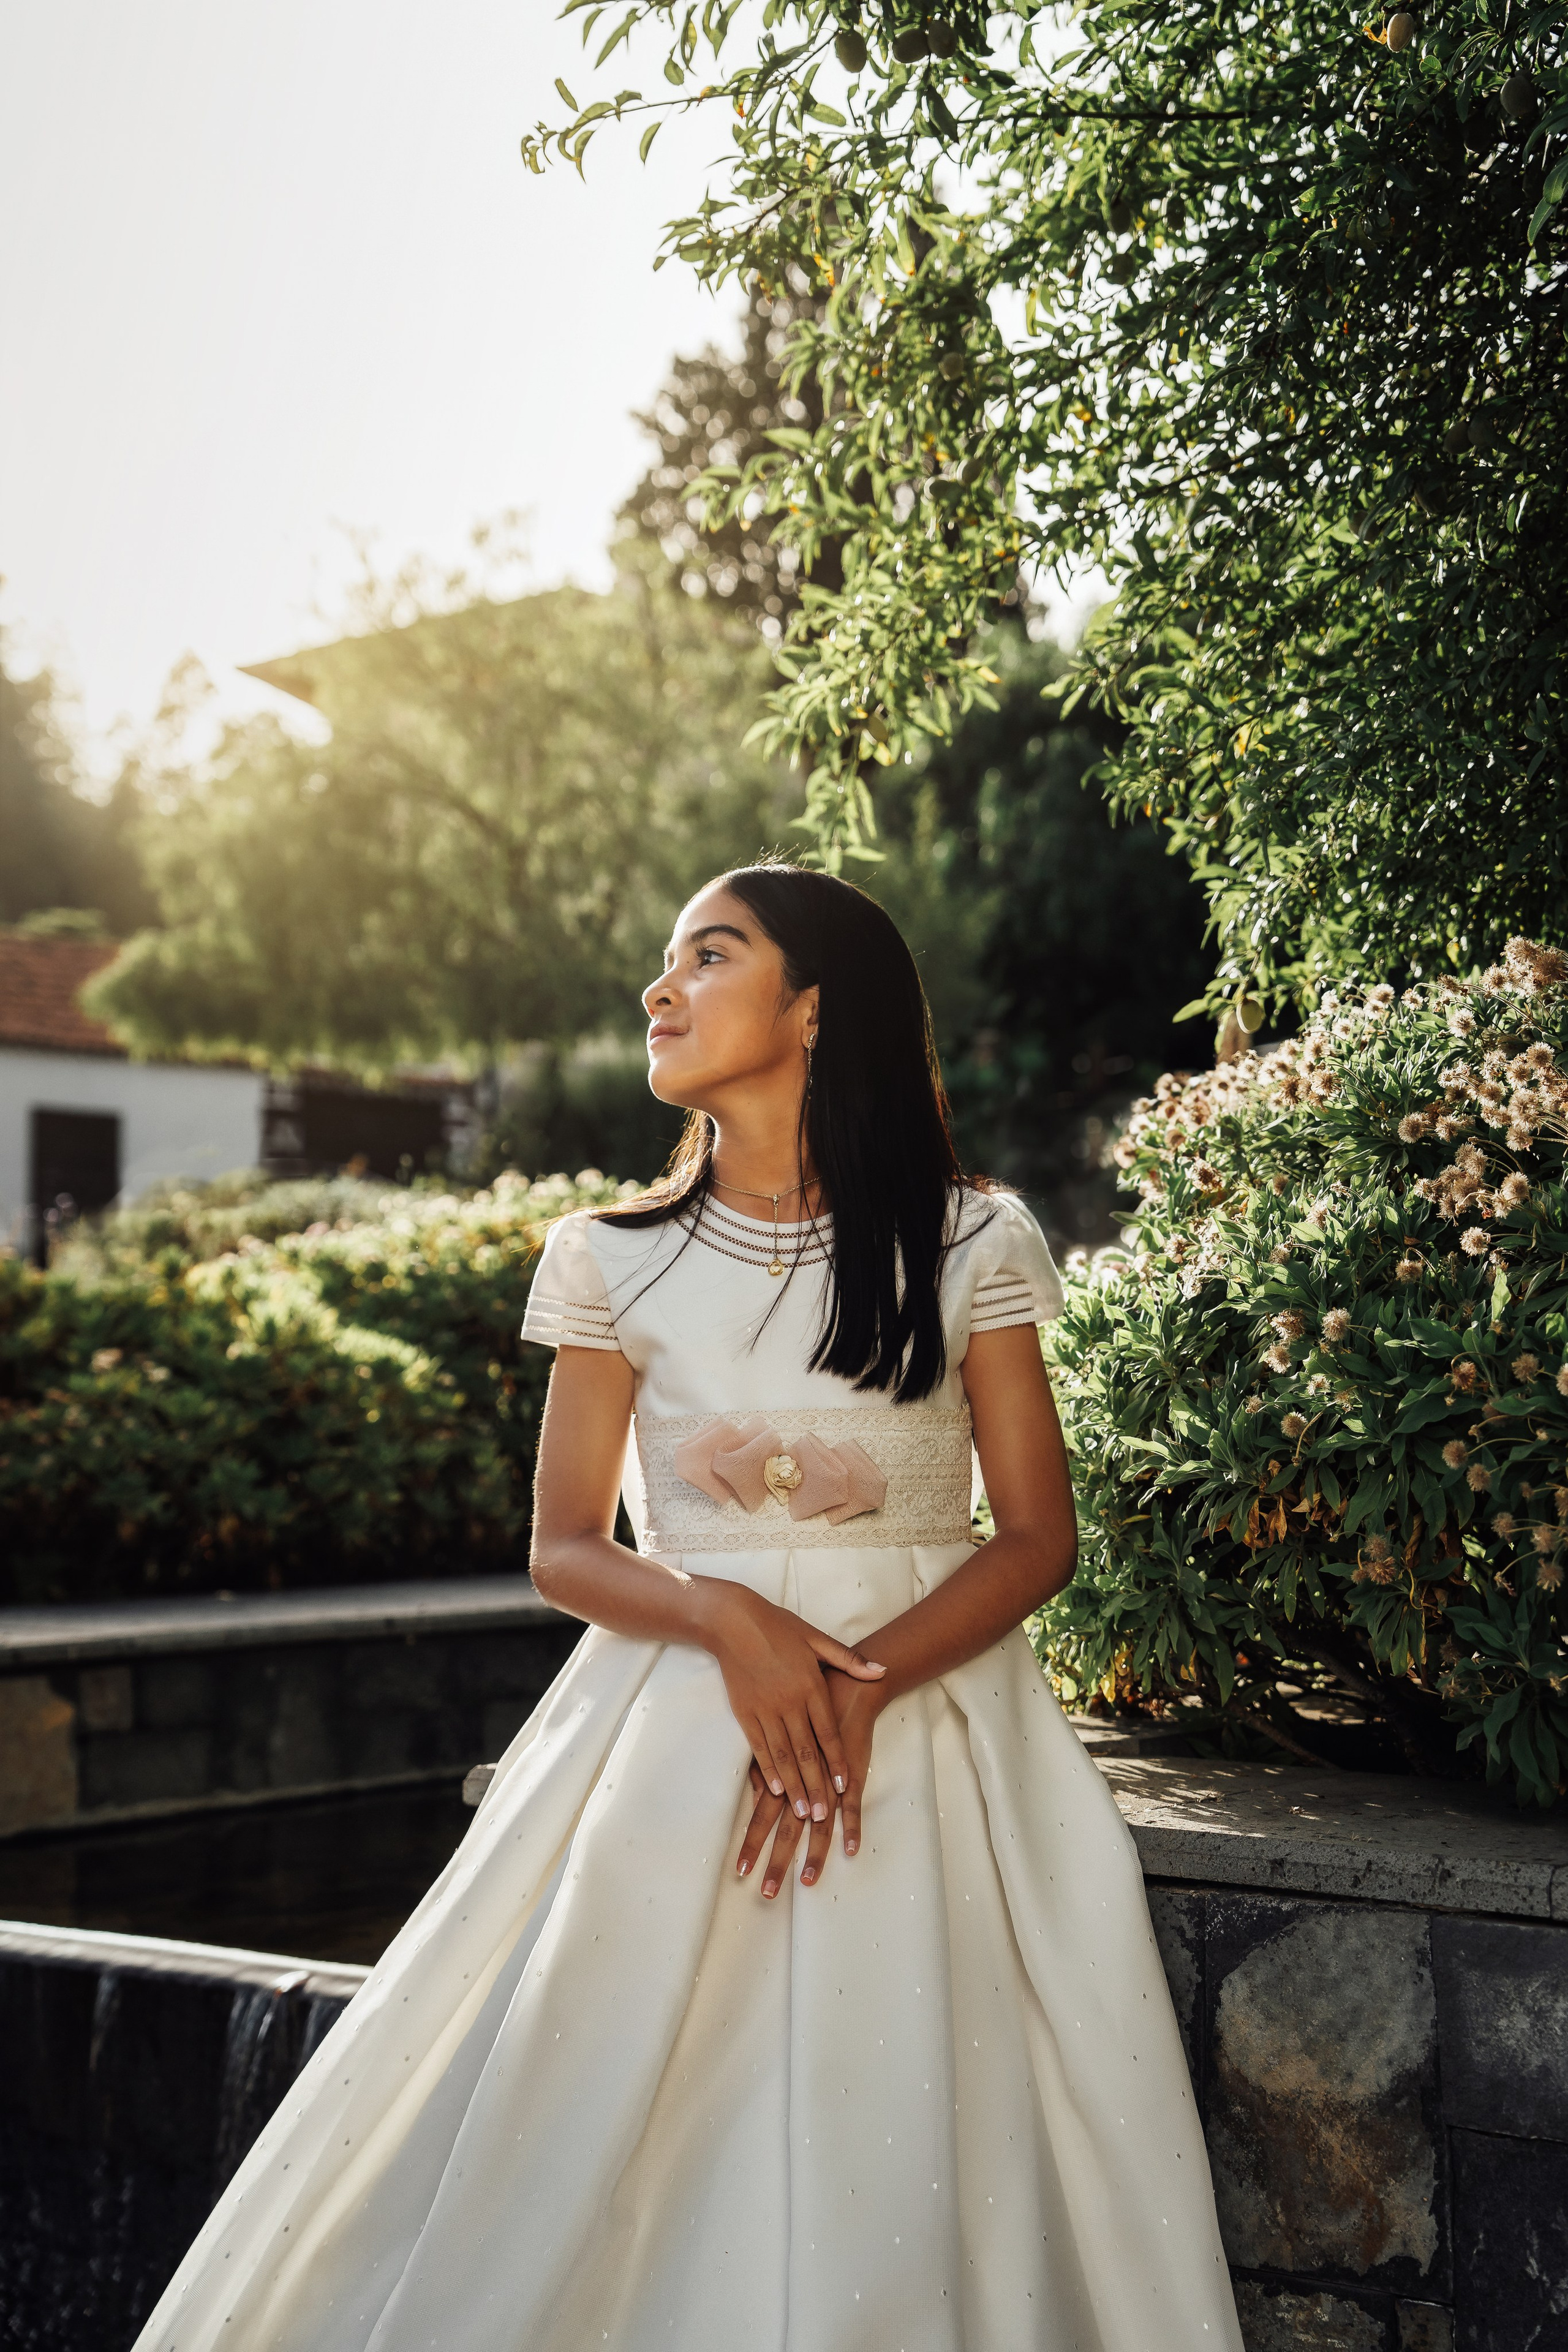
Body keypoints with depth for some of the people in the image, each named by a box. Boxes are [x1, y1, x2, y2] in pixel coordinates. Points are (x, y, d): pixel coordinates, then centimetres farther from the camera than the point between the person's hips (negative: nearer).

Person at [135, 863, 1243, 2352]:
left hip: (929, 1699, -1)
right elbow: (564, 1551, 4)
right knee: (606, 2152, -6)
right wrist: (732, 1622, -15)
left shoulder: (973, 1246, 3)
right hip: (675, 1724, 1)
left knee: (900, 2169, -8)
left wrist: (861, 1684, -17)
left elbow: (1038, 1538, -1)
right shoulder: (615, 1261, 7)